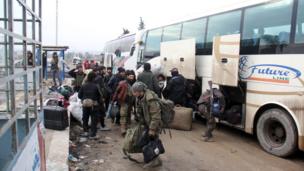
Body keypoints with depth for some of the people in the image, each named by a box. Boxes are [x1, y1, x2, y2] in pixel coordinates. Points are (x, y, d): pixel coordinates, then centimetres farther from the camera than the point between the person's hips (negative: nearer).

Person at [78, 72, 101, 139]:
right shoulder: (95, 86, -14)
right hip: (94, 104, -3)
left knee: (85, 118, 19)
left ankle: (85, 131, 22)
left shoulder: (84, 86, -6)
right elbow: (99, 95, -8)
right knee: (94, 119, 7)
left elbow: (79, 95, -2)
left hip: (85, 104, 3)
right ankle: (92, 133, 7)